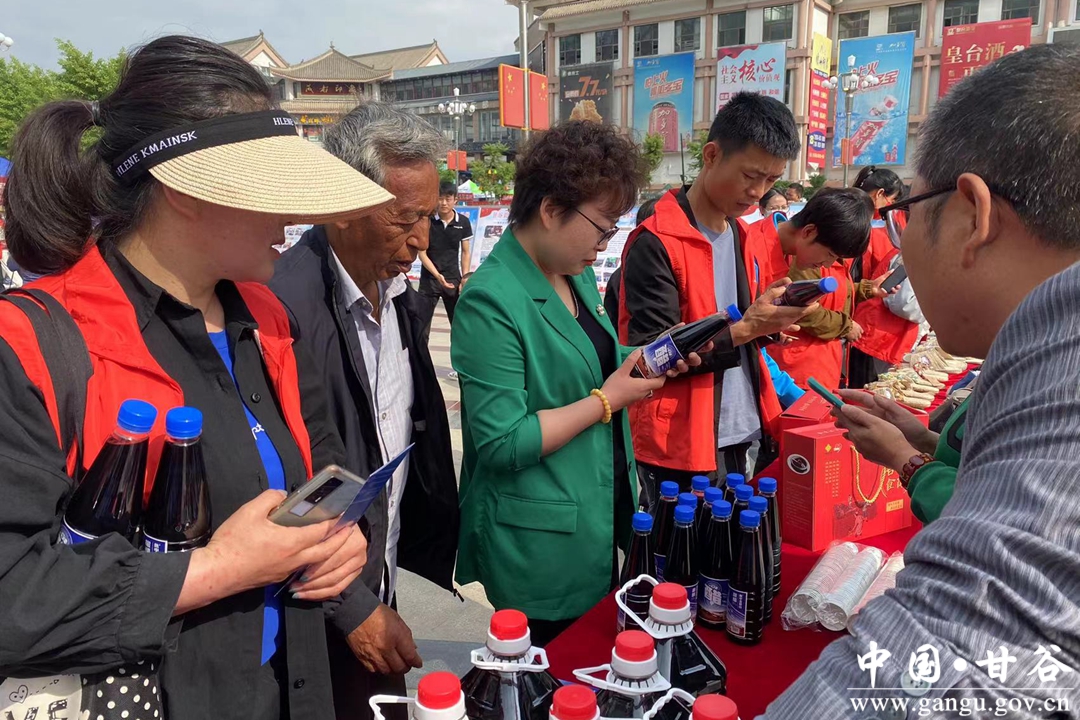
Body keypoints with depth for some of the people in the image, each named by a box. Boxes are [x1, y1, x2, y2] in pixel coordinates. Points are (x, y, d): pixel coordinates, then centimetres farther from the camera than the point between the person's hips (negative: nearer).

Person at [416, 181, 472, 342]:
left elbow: (466, 253, 4)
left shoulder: (463, 222, -2)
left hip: (453, 278, 2)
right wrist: (437, 275, -19)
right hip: (429, 278, -1)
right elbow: (422, 253, -7)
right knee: (422, 325, 1)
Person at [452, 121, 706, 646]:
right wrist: (606, 401, -20)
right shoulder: (491, 301, -22)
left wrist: (642, 363, -1)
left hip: (600, 521, 8)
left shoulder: (577, 273, 5)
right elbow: (502, 443, -25)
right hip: (540, 545, -8)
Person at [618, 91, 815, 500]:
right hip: (679, 448, -8)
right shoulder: (655, 243, -16)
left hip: (739, 440, 8)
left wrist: (767, 322, 1)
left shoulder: (738, 233, 11)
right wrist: (745, 329, -24)